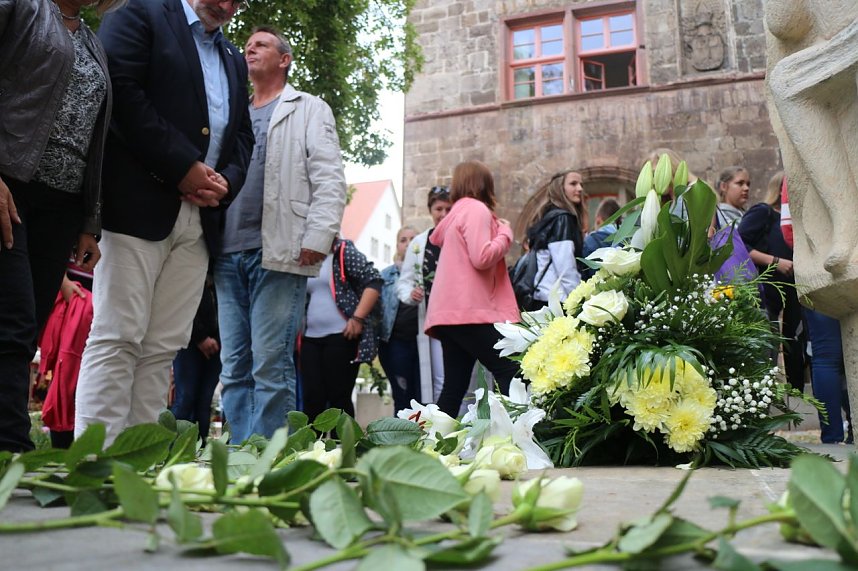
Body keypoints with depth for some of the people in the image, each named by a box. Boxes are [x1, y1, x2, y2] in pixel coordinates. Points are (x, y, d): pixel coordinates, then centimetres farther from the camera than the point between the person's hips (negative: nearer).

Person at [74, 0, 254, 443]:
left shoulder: (234, 61, 25)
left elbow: (241, 137, 22)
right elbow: (121, 92, -9)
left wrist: (226, 182, 0)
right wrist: (184, 166, -13)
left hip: (200, 219, 6)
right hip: (138, 205, -6)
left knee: (163, 348, 3)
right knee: (118, 338, -8)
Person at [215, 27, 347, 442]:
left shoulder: (309, 110, 11)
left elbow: (329, 180, 0)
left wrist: (317, 238, -13)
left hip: (279, 252, -5)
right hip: (229, 254, 6)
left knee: (270, 364, -7)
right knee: (233, 367, 5)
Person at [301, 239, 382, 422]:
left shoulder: (344, 251, -2)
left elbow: (373, 281, -10)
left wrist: (357, 318, -17)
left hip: (342, 336, -6)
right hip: (310, 338, 6)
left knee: (339, 397, -3)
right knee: (311, 397, 2)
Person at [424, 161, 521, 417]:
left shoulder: (458, 211, 22)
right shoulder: (477, 209, -4)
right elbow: (482, 258, -17)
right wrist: (505, 235, 0)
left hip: (452, 311, 10)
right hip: (469, 310, -10)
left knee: (455, 386, 6)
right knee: (511, 372, -14)